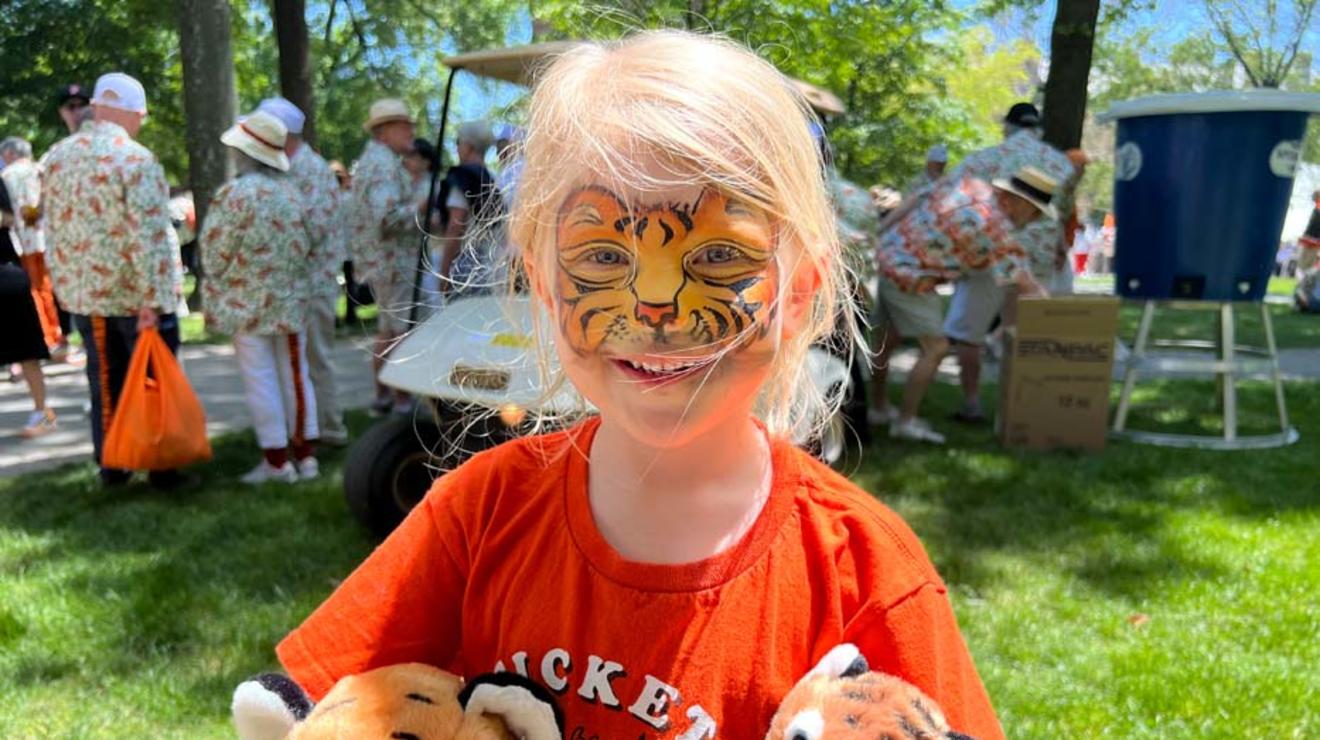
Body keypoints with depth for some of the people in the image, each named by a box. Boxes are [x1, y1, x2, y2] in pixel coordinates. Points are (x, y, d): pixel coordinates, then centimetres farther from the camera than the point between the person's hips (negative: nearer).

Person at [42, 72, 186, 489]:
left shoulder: (56, 157, 5)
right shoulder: (135, 159, -15)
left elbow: (53, 229, 11)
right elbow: (148, 237, -21)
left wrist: (64, 284, 18)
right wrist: (150, 300, -20)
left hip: (84, 292, 6)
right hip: (135, 295, -6)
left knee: (105, 384, 15)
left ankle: (111, 468, 24)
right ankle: (162, 470, 12)